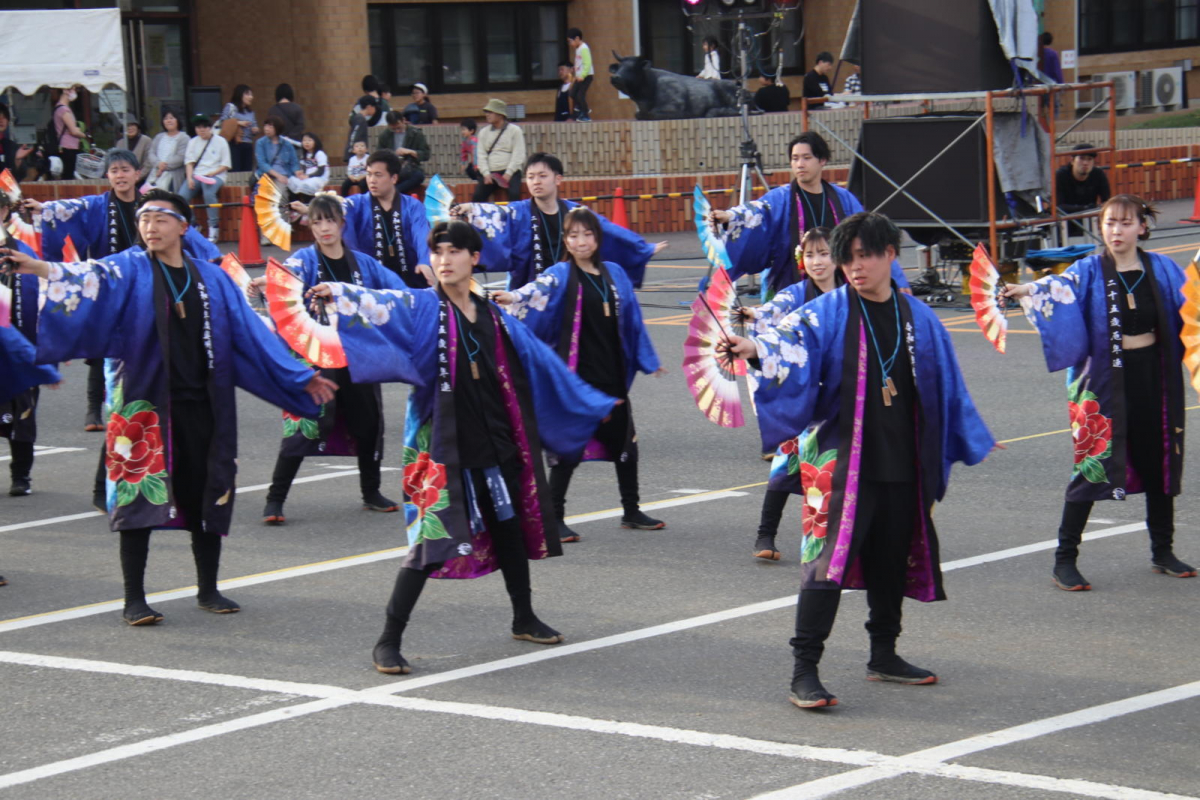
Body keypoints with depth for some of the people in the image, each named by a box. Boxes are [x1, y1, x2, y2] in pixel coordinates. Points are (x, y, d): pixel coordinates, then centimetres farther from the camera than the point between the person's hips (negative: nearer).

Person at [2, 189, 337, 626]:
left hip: (202, 405, 3)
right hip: (145, 402, -3)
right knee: (139, 495, -3)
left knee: (208, 494, 7)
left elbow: (250, 333, 12)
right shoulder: (130, 270, 1)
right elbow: (92, 279, -19)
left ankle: (208, 590, 23)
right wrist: (42, 269, -39)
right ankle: (134, 600, 4)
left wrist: (301, 376, 10)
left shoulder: (211, 278, 10)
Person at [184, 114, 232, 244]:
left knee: (209, 194, -35)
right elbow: (189, 161, 8)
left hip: (215, 175, -4)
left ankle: (214, 228, -27)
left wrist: (212, 174, -13)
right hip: (196, 175, 4)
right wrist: (190, 177, -10)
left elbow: (226, 165, 1)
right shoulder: (193, 142, 17)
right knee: (182, 197, -23)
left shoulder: (220, 141, 5)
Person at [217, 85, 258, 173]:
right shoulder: (230, 107, 3)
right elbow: (221, 122, -5)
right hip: (235, 145, -6)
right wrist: (238, 123, -10)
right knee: (235, 171, -12)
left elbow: (254, 127, 27)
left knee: (248, 172, 0)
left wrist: (255, 130, 4)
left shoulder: (250, 112, 20)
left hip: (248, 146, 6)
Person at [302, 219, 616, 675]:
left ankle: (524, 620, 37)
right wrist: (340, 293, -47)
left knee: (510, 528, 16)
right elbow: (381, 307, -25)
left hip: (496, 445, 5)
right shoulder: (422, 309, -4)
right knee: (431, 539, -11)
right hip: (443, 447, -5)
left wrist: (592, 405, 29)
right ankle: (388, 642, -4)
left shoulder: (494, 318, 10)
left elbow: (540, 364, 21)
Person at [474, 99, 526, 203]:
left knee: (514, 194, -27)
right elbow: (481, 155, 6)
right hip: (490, 172, 3)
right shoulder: (484, 132, 14)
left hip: (510, 172, -3)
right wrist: (486, 174, -10)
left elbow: (518, 155, -6)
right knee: (478, 196, -17)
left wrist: (508, 174, -17)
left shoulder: (515, 131, 2)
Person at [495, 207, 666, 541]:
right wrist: (516, 297, -45)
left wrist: (648, 360, 19)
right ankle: (554, 518, 5)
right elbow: (539, 289, -24)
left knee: (625, 439, 12)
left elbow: (632, 320, 15)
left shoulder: (614, 274, 9)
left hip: (613, 375, 5)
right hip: (575, 375, -5)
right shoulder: (561, 274, -4)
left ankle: (631, 511, 27)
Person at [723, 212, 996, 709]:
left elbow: (947, 388, 19)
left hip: (903, 463, 5)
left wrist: (974, 441, 25)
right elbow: (790, 343, -20)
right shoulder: (828, 313, -3)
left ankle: (884, 657, 30)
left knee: (892, 558, 14)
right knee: (828, 557, -13)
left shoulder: (919, 319, 9)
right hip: (842, 459, -4)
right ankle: (804, 672, -13)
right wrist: (757, 350, -42)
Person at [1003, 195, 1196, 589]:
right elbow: (1060, 287, -24)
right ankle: (1064, 560, 2)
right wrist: (1030, 290, -45)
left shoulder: (1161, 269, 4)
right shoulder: (1089, 272, -5)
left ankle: (1162, 552, 27)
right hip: (1104, 380, -3)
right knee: (1092, 466, -5)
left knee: (1159, 462, 10)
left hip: (1152, 378, 3)